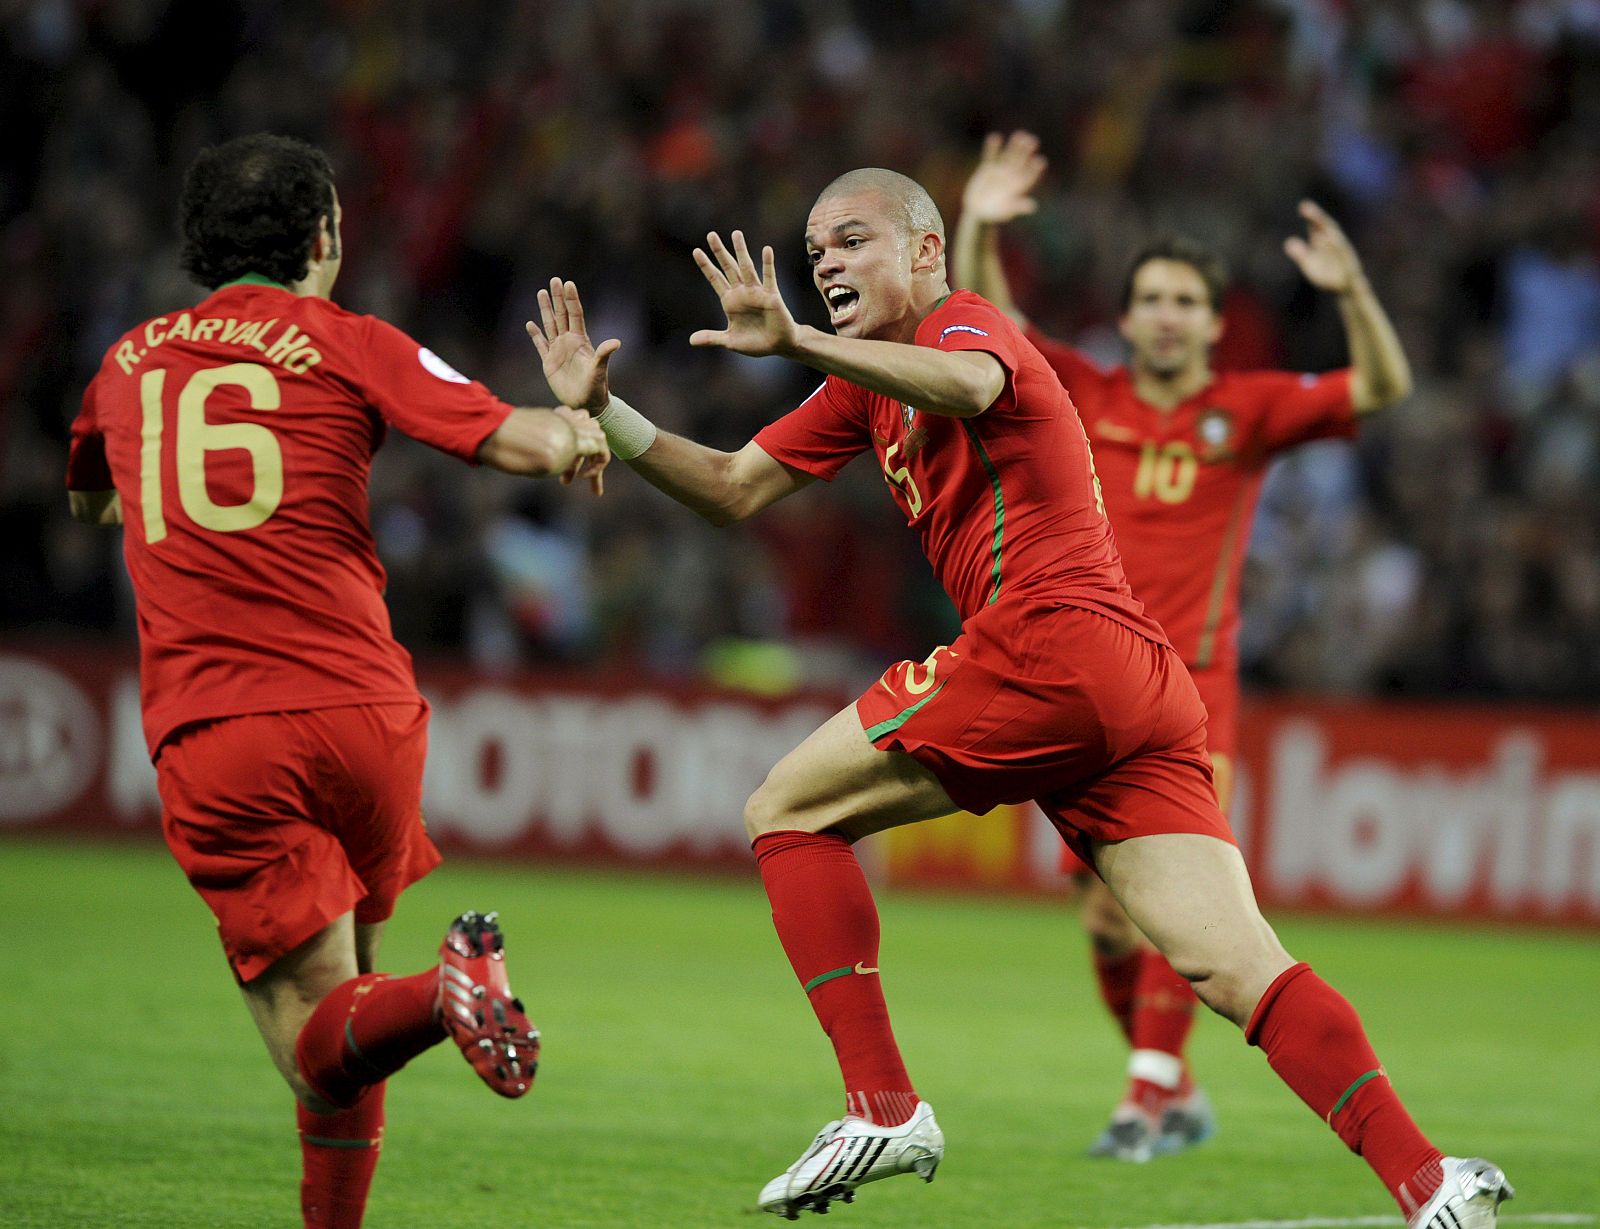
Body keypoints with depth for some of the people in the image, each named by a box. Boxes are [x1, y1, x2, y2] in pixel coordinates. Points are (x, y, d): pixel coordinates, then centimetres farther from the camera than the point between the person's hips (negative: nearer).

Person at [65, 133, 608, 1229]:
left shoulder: (128, 362, 17)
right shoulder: (347, 344, 5)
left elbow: (88, 500, 38)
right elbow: (520, 442, -6)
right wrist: (579, 429, 12)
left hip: (207, 737, 1)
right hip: (358, 711, -1)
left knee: (317, 1039, -4)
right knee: (350, 976, 21)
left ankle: (445, 994, -34)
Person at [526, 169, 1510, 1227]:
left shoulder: (963, 323, 2)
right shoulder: (868, 389, 29)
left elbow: (968, 386, -25)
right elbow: (733, 491, 29)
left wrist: (797, 343, -37)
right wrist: (604, 408, 19)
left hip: (1047, 638, -9)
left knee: (787, 812, 3)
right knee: (1238, 967, -4)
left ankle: (884, 1108, -6)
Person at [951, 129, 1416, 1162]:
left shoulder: (1249, 411, 3)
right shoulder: (1087, 399, 8)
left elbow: (1383, 386, -6)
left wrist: (1352, 290, -22)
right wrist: (979, 230, -15)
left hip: (1192, 688, -2)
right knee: (1108, 912, 3)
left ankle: (1150, 1099, -17)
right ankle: (1176, 1090, 20)